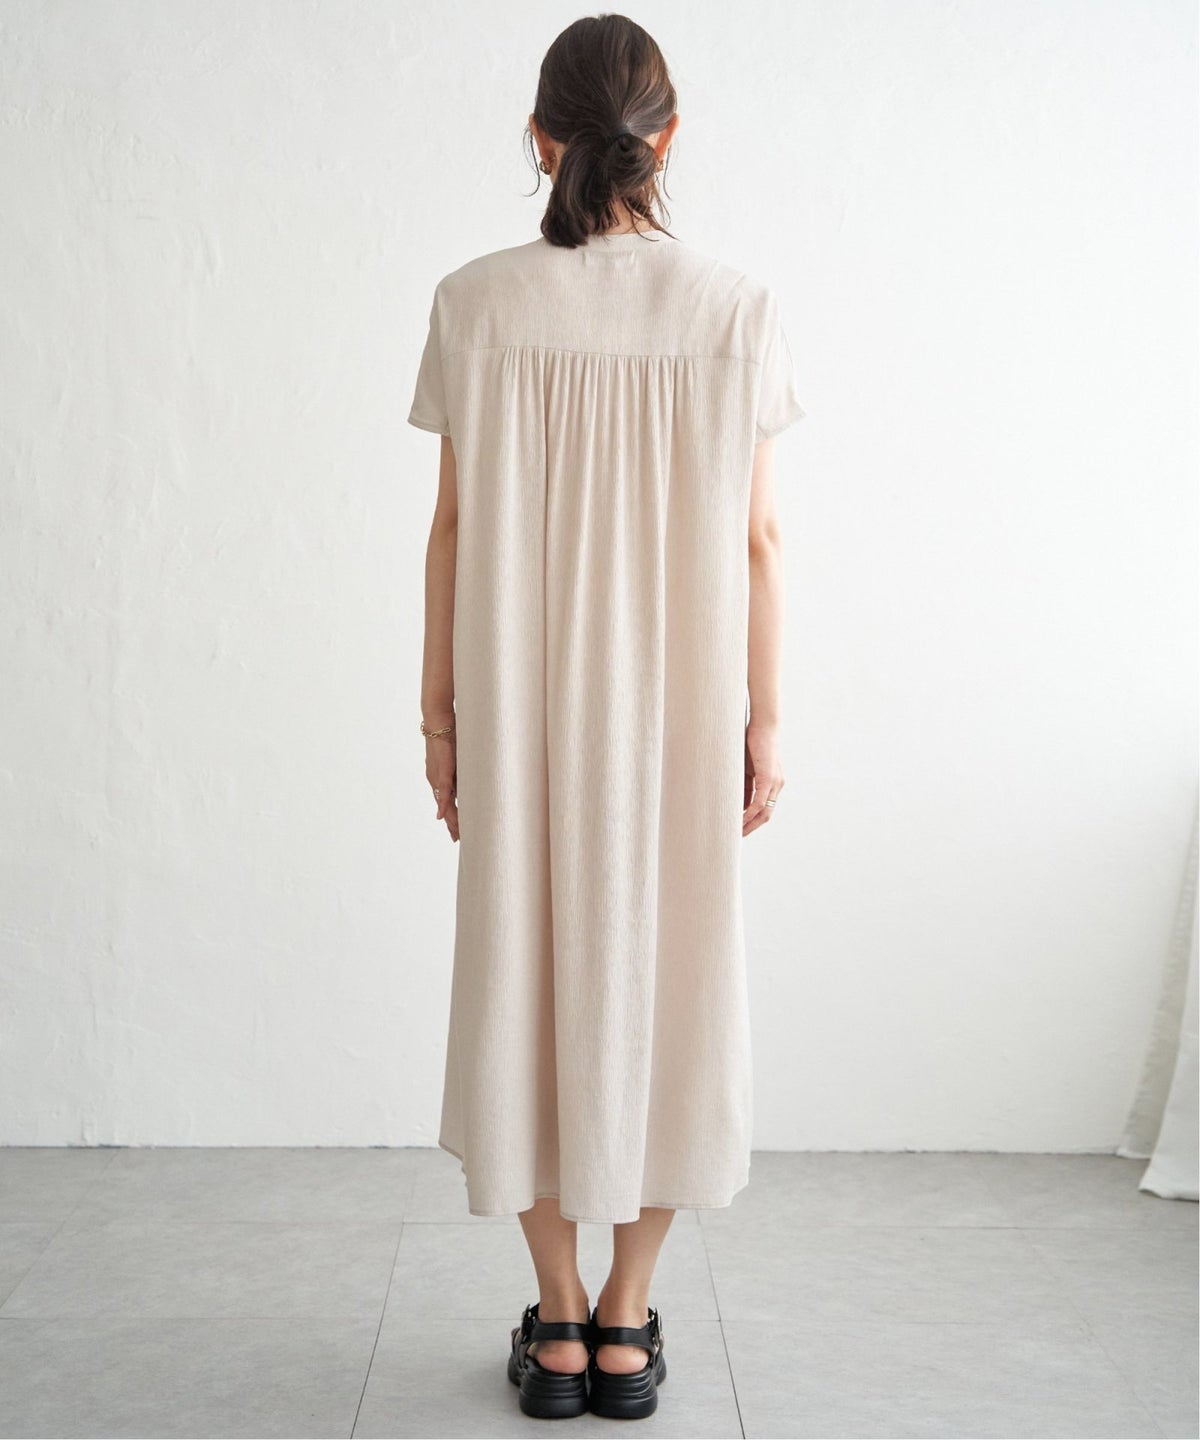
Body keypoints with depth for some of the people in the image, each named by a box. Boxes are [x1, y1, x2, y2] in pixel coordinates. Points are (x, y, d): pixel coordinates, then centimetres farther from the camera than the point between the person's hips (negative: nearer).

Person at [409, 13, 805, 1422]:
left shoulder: (476, 303, -4)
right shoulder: (735, 306, -5)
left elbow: (455, 526, -2)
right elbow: (756, 539, -4)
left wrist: (441, 709, 7)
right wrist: (763, 716, 4)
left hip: (521, 705, 0)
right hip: (679, 706, 0)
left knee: (529, 973, 11)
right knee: (667, 975, 10)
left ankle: (556, 1321, 20)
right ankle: (627, 1324, 20)